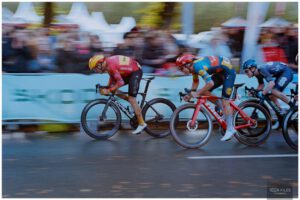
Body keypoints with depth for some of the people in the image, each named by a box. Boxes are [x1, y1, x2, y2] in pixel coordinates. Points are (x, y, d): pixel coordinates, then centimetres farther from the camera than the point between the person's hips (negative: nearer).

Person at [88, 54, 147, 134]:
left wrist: (108, 90, -26)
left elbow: (120, 82, -30)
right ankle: (133, 101, 12)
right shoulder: (108, 63, 0)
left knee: (131, 98, -12)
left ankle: (142, 123, -6)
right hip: (129, 73, 9)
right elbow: (113, 78, 10)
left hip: (136, 72, -9)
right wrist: (107, 88, -2)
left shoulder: (111, 65, -28)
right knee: (113, 89, 4)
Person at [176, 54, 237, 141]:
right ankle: (223, 107, 15)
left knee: (224, 101, -11)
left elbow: (210, 83, -35)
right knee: (204, 92, 2)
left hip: (228, 72, -9)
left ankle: (230, 129, -5)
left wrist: (197, 93, -27)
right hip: (220, 73, 9)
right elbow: (195, 82, 16)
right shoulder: (194, 67, 0)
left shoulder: (198, 66, -28)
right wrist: (190, 94, 5)